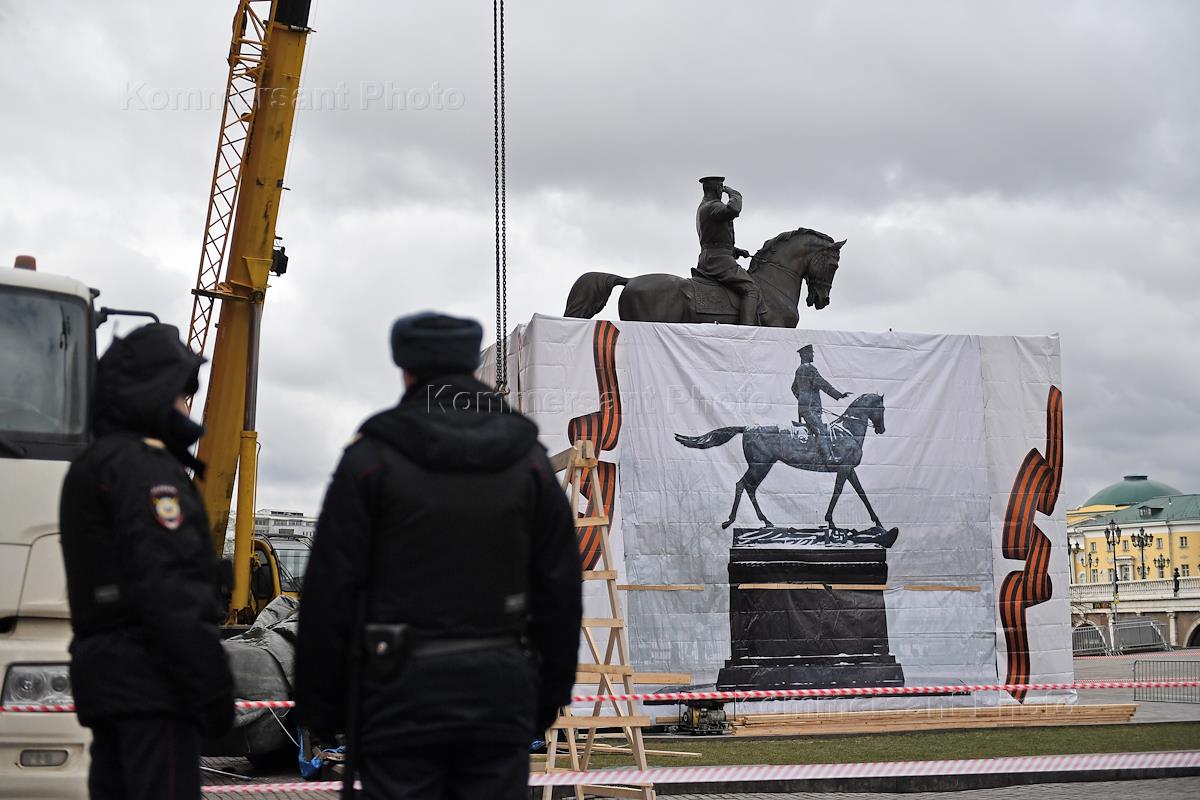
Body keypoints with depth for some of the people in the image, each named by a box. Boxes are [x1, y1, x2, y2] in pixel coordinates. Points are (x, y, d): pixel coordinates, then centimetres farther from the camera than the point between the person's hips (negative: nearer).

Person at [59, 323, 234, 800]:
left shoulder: (90, 466, 22)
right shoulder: (144, 466, -11)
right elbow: (166, 585, -20)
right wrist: (211, 684, -19)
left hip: (104, 676, 10)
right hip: (151, 683, -10)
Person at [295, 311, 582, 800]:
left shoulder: (371, 457, -4)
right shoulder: (528, 459, 7)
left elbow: (329, 591, -5)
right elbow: (560, 589, 9)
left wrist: (319, 708, 2)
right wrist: (549, 696, 16)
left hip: (402, 688, -3)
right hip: (501, 690, 3)